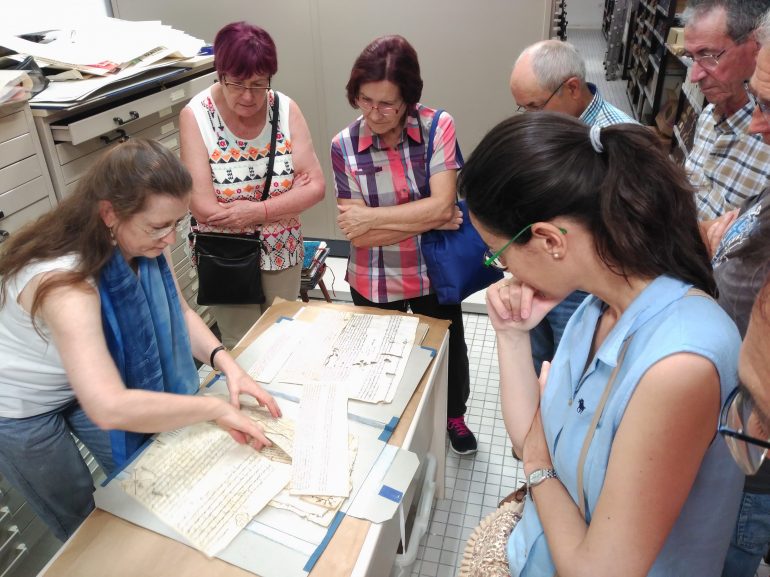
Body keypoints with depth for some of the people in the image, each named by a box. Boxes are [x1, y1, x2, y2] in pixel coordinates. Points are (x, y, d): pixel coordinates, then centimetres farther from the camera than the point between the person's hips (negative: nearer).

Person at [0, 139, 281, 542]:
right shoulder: (65, 282, -42)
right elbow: (108, 409, -50)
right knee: (82, 522, 14)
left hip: (90, 382, 6)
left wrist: (226, 363, -23)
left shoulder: (143, 244, -20)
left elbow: (178, 312, -7)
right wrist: (216, 408, -41)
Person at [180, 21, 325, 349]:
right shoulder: (196, 116, -16)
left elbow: (316, 186, -12)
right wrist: (287, 199, -18)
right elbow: (203, 208, -22)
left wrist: (259, 211, -25)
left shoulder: (286, 109, -9)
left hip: (282, 252, 3)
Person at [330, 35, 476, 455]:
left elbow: (442, 204, -23)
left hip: (434, 272, 1)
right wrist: (428, 220, -21)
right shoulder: (344, 146, -15)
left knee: (449, 348, 24)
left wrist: (372, 216, -22)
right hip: (374, 281, -1)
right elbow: (356, 233, -18)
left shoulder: (438, 127, -15)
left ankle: (454, 416, 55)